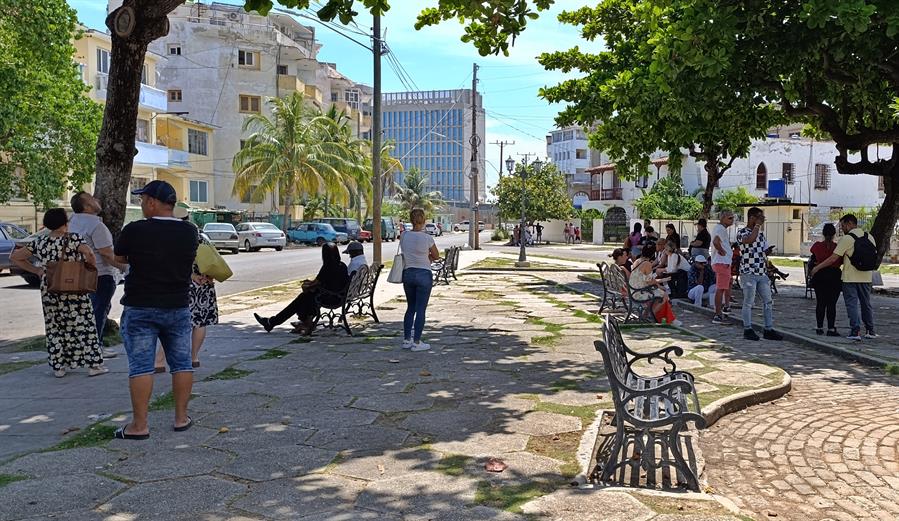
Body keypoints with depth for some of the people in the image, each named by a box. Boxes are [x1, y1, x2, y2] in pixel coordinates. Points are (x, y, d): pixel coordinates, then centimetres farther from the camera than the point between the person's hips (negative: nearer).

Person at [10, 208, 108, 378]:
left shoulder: (39, 242, 6)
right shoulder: (73, 238, -8)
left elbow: (14, 257, 11)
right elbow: (88, 253, -26)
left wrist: (37, 270, 11)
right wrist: (92, 266, -8)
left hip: (49, 292, 4)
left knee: (54, 328, 13)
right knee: (83, 325, 3)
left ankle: (58, 367, 17)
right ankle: (93, 365, 6)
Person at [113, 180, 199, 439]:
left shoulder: (134, 231, -12)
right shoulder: (189, 232, -2)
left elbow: (119, 258, 4)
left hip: (140, 308, -3)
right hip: (178, 308, 3)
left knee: (140, 366, 1)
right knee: (181, 363, 11)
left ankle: (139, 425, 4)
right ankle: (181, 418, 16)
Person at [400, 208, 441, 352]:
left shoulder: (404, 237, 0)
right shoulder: (427, 238, -13)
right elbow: (436, 256, 0)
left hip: (408, 274, 5)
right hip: (423, 274, -5)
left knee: (410, 308, 16)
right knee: (421, 309, 2)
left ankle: (406, 340, 18)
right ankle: (416, 342, 4)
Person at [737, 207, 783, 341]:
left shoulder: (761, 233, 16)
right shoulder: (742, 232, -6)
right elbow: (749, 240, -30)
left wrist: (766, 262, 12)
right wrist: (757, 225, -18)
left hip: (762, 273, 7)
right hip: (748, 273, -7)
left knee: (768, 301, 6)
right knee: (749, 302, -2)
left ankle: (769, 330, 12)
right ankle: (748, 329, 7)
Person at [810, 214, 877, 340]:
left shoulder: (847, 238, -12)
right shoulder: (869, 237, 7)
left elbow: (833, 259, -15)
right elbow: (875, 256, 14)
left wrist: (817, 268, -8)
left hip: (850, 278, -6)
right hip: (866, 277, 6)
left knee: (852, 304, -1)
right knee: (866, 304, 16)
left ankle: (856, 331, -7)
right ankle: (870, 331, 21)